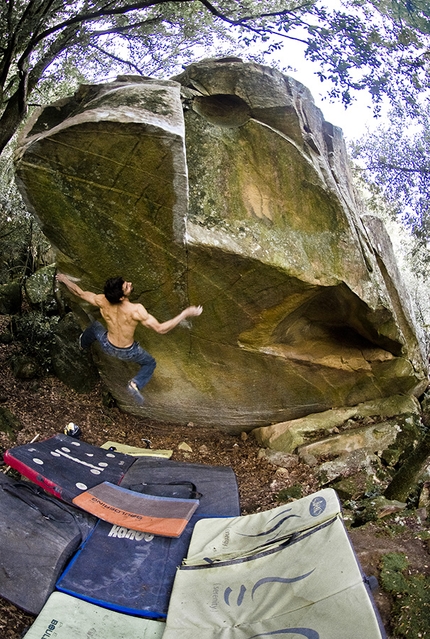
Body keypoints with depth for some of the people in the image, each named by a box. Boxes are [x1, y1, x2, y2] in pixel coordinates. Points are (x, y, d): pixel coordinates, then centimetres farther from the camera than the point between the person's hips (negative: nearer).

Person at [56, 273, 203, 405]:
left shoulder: (103, 301, -25)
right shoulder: (135, 310, -39)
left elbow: (79, 292, -8)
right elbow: (161, 329, -37)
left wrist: (64, 279, 10)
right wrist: (185, 313, -34)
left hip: (107, 346, 4)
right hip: (127, 353, -3)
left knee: (95, 327, 35)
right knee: (150, 363, 25)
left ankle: (83, 343, 64)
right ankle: (135, 384, 0)